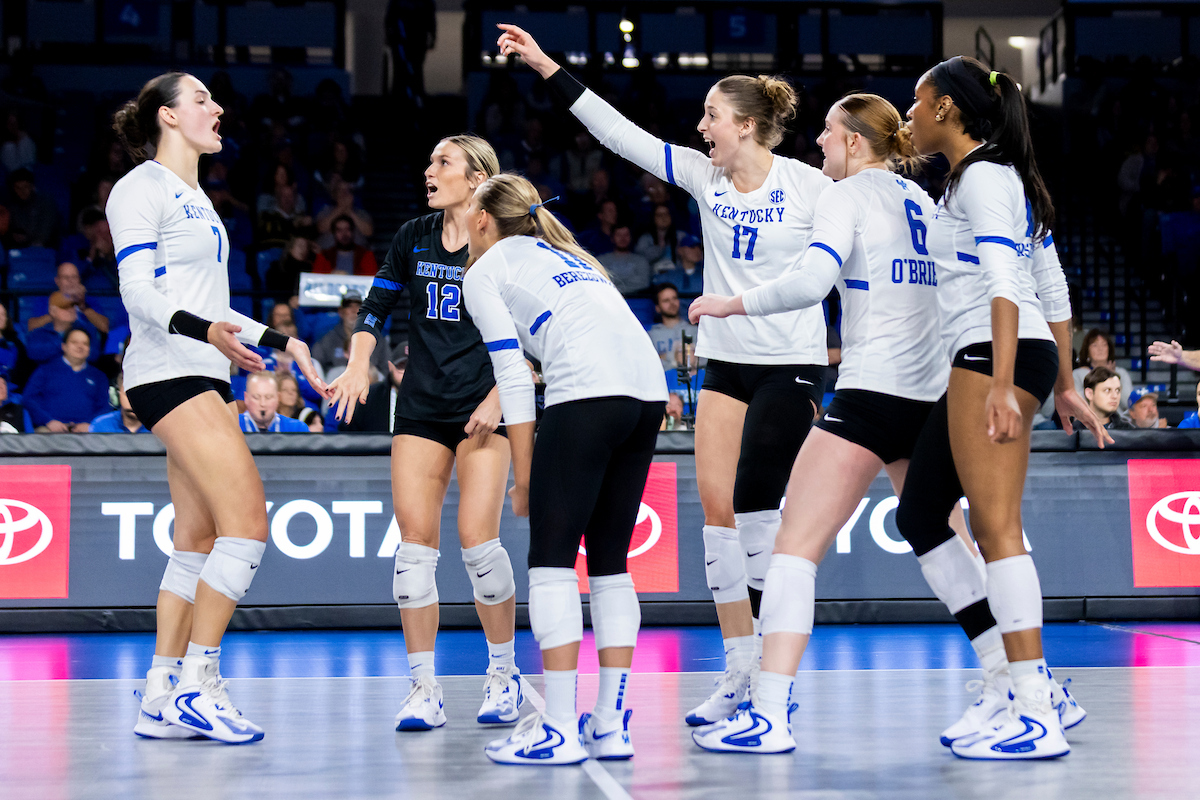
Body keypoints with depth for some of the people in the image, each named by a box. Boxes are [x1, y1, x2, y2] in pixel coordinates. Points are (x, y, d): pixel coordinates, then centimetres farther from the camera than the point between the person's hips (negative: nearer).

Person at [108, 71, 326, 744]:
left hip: (204, 378, 10)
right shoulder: (143, 187, -5)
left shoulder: (194, 196, 23)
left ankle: (162, 701, 8)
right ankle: (196, 687, -13)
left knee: (200, 542, 6)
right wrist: (204, 331, -32)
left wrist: (277, 341, 27)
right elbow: (139, 291, -16)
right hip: (168, 375, -10)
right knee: (248, 521, -17)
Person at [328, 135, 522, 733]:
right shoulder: (413, 237, 8)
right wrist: (360, 364, 0)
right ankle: (424, 689, 1)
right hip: (421, 407, 4)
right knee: (415, 540, -5)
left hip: (482, 408, -4)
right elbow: (376, 305, 15)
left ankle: (503, 674, 9)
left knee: (477, 538, -12)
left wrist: (500, 395, -14)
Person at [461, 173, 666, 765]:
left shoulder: (484, 271, 11)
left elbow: (514, 376, 2)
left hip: (586, 393, -7)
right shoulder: (564, 253, 32)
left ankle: (559, 729, -5)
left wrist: (523, 475, 3)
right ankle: (611, 725, 11)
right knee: (610, 561, 12)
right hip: (649, 388, 7)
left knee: (552, 558, -1)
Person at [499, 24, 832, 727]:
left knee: (755, 509, -9)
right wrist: (547, 68, -2)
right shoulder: (705, 178, 4)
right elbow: (619, 133, 2)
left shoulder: (811, 187, -9)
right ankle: (741, 671, 9)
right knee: (718, 511, 0)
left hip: (792, 366, -5)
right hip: (725, 365, 5)